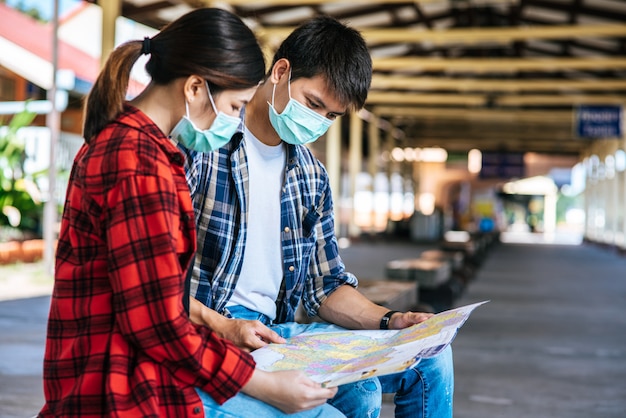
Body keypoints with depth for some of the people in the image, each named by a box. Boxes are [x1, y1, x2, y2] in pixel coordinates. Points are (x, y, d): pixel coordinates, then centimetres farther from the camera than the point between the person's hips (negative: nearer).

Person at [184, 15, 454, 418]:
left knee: (429, 359, -3)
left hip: (276, 332, 7)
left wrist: (389, 321, 1)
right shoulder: (200, 147, -8)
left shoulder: (313, 177, 14)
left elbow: (326, 286, 19)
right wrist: (223, 326, -23)